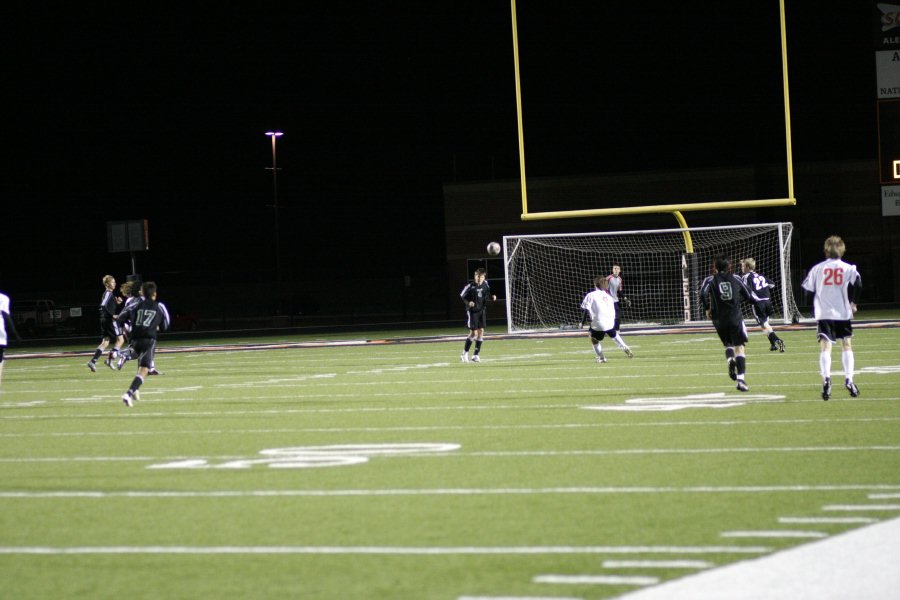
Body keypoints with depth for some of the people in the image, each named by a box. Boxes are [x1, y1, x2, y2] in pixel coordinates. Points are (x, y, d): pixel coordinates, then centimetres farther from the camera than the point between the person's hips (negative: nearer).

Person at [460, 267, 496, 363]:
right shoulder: (470, 285, -16)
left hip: (481, 310, 5)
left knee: (481, 332, 2)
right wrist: (468, 302, -24)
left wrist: (492, 297, -5)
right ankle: (465, 354, 8)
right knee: (473, 333, -8)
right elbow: (462, 295, -7)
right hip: (472, 311, -5)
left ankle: (476, 355, 11)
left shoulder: (485, 284, -1)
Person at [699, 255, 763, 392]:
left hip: (719, 320, 1)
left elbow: (703, 294, -13)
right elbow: (749, 295, 12)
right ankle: (741, 379, -18)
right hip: (735, 318, -1)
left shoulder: (710, 280, 4)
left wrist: (707, 308, 1)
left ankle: (730, 359, -11)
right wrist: (758, 300, 32)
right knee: (739, 347, -3)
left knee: (728, 344, 23)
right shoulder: (736, 279, 8)